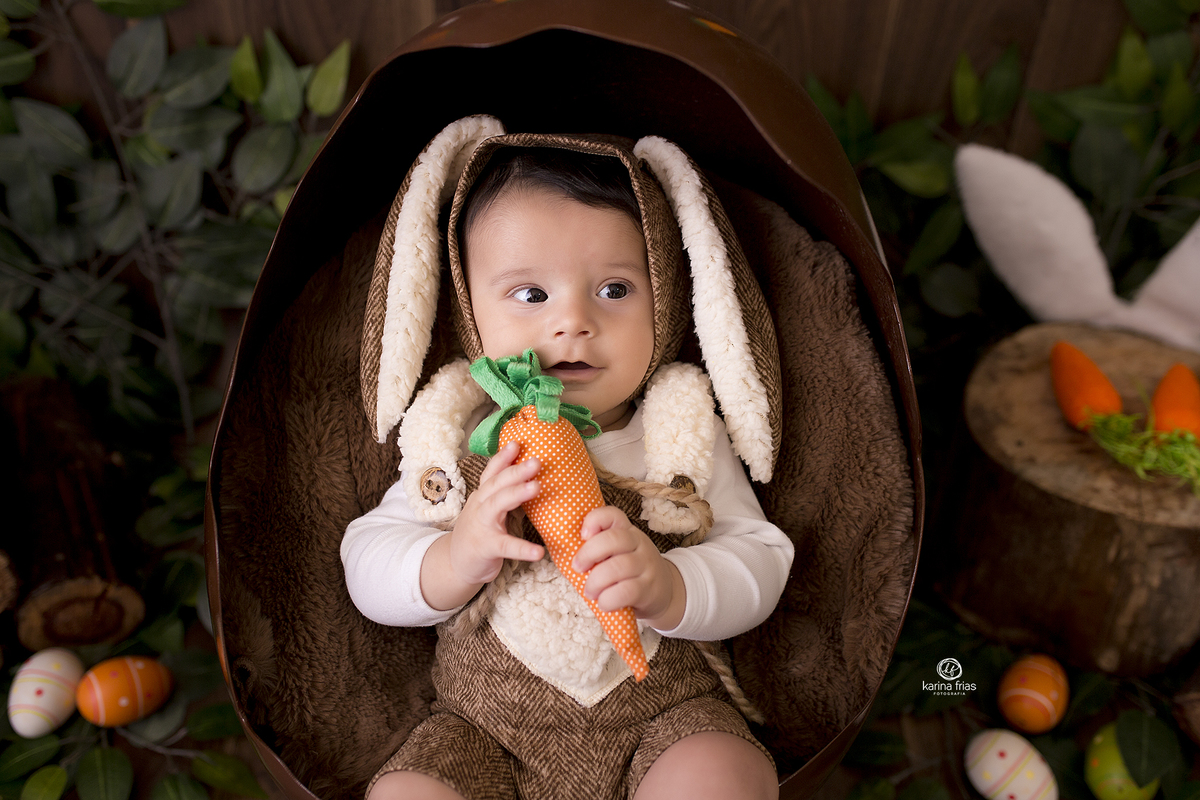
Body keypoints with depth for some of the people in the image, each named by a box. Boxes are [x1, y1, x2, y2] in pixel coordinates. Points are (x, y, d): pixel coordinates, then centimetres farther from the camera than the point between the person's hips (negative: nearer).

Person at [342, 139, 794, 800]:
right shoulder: (459, 437, -3)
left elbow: (759, 562, -7)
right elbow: (366, 565, -3)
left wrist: (668, 588, -28)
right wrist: (453, 562, -24)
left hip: (664, 708, 0)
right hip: (486, 720, 1)